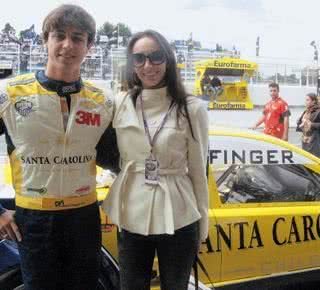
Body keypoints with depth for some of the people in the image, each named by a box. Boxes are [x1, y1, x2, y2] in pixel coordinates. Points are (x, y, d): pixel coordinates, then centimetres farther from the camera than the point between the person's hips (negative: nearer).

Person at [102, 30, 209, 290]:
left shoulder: (192, 108, -6)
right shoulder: (120, 104, 1)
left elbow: (198, 171, -1)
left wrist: (203, 226, 3)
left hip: (179, 218, -2)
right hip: (132, 217, 2)